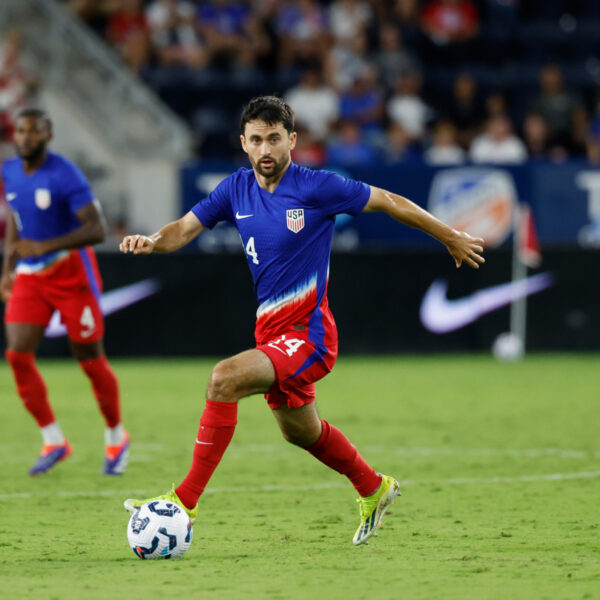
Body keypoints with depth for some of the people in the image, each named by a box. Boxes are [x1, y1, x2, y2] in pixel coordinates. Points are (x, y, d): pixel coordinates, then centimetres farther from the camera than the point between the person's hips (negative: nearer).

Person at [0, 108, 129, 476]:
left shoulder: (64, 175, -17)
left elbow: (97, 229, -24)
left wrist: (45, 247, -32)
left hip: (71, 273, -6)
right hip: (29, 278, 6)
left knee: (91, 360, 1)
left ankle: (116, 438, 22)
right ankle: (54, 441, 1)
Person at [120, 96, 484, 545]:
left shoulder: (317, 187, -13)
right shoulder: (237, 189, 3)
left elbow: (390, 202, -3)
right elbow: (185, 229, 3)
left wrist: (451, 238, 5)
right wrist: (152, 241, -20)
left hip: (308, 334, -8)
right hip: (272, 333, 8)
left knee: (224, 379, -28)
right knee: (301, 431, 25)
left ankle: (186, 501, -23)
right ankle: (374, 490, 51)